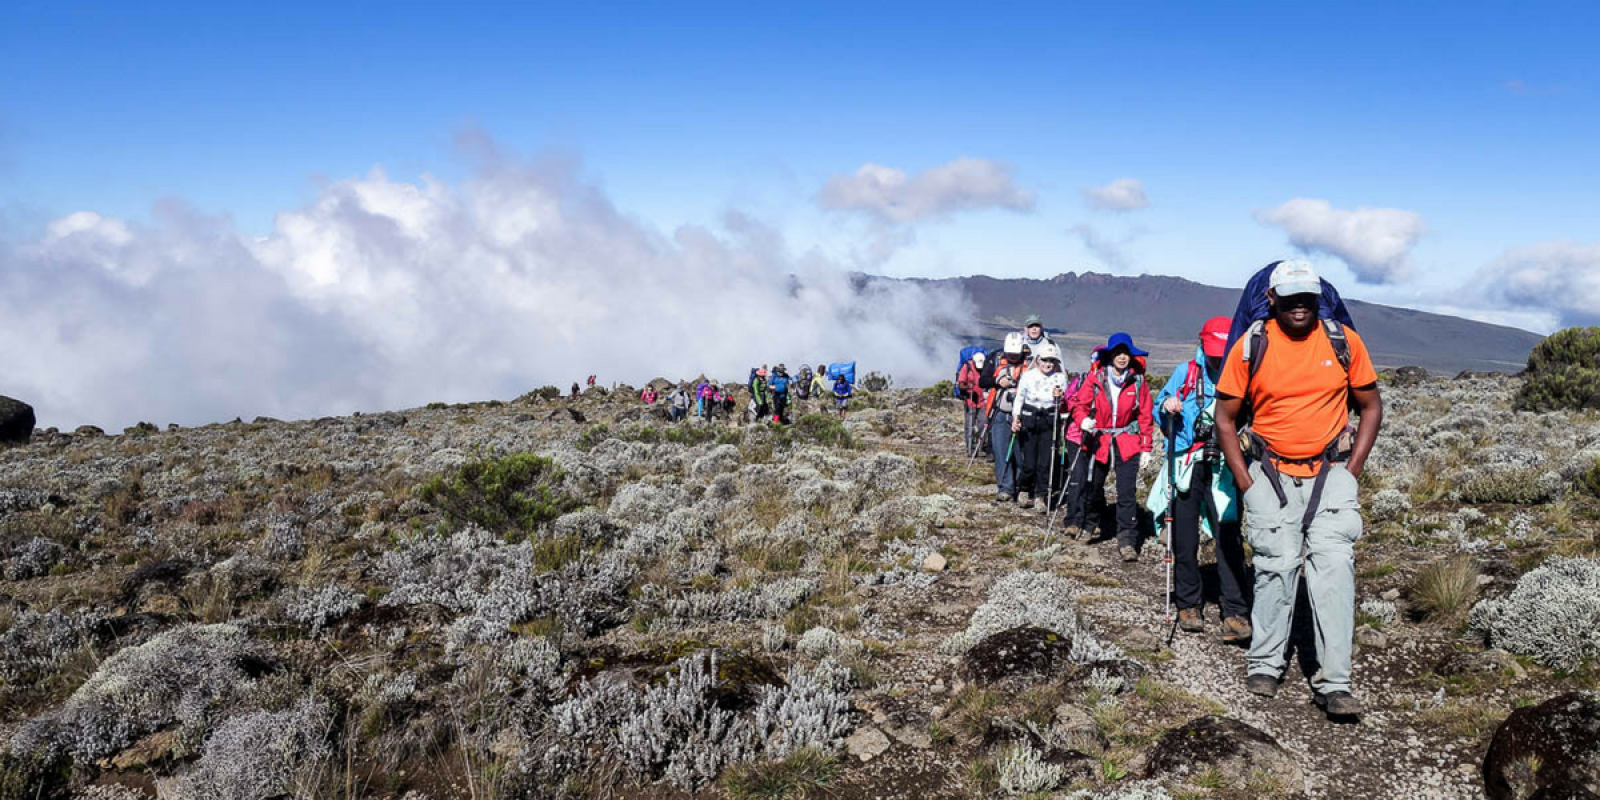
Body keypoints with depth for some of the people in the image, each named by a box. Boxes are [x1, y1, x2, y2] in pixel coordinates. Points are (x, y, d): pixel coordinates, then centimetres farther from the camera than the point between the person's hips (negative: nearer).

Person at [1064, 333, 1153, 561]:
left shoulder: (1137, 381, -2)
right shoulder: (1095, 378, -4)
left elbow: (1145, 415, 3)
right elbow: (1079, 402, -3)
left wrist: (1145, 446, 0)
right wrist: (1082, 420, -25)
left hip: (1127, 442, -1)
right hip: (1098, 439, 1)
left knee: (1127, 493, -9)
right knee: (1092, 485, 16)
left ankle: (1127, 540, -6)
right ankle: (1083, 520, 41)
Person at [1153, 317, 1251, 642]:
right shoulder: (1185, 373, 6)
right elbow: (1159, 414, 13)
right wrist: (1167, 408, -9)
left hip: (1223, 470, -2)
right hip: (1186, 466, 2)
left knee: (1228, 538, -10)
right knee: (1184, 539, 8)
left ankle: (1235, 613, -8)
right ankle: (1188, 604, 22)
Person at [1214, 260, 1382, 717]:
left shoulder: (1344, 342, 0)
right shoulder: (1251, 348, -4)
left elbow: (1371, 407, 10)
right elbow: (1225, 418, 3)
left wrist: (1351, 470, 2)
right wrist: (1246, 482, -3)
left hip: (1330, 474, 1)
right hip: (1271, 474, 0)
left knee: (1334, 568, -10)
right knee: (1276, 567, -3)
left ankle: (1334, 684, -8)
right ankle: (1265, 666, 15)